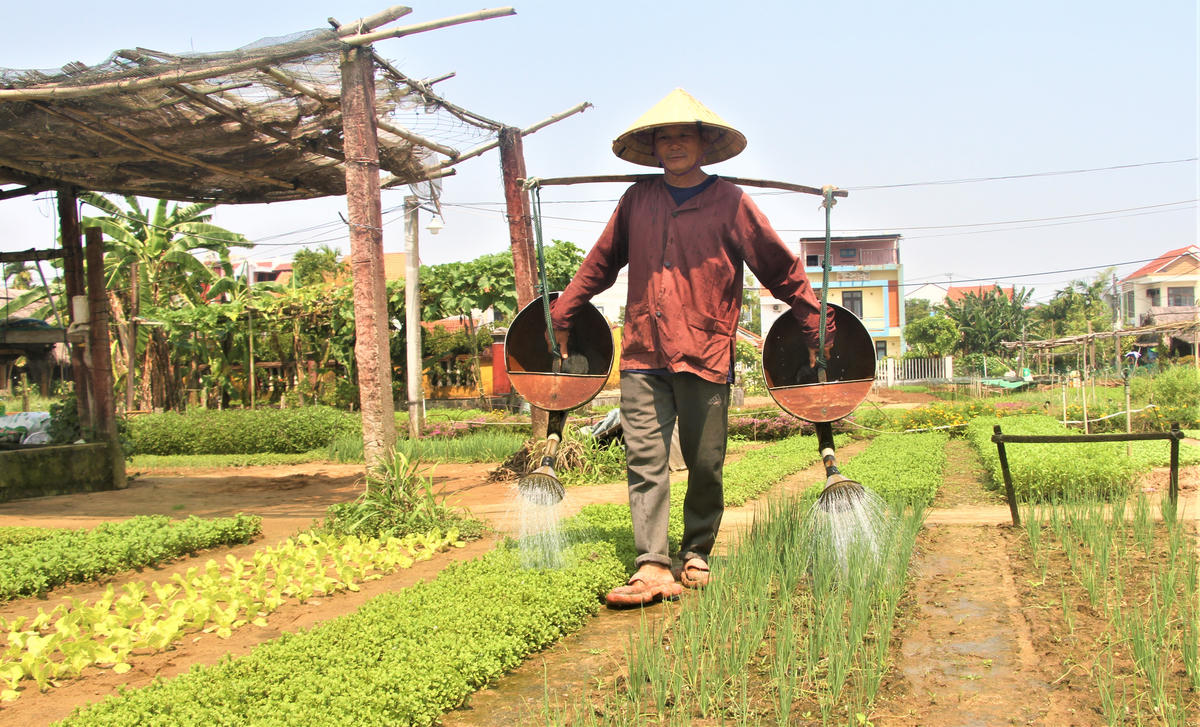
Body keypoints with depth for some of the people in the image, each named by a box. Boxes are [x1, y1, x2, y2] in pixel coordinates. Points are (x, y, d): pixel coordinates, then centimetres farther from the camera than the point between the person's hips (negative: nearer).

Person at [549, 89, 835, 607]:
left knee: (705, 466, 5)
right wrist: (561, 316, 23)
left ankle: (696, 558, 23)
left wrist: (816, 329, 4)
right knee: (644, 460, -5)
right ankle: (653, 567, -4)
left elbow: (784, 270, 5)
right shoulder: (636, 200, 11)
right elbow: (600, 263, 21)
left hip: (705, 356, -2)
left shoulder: (730, 202, 1)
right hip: (642, 354, 2)